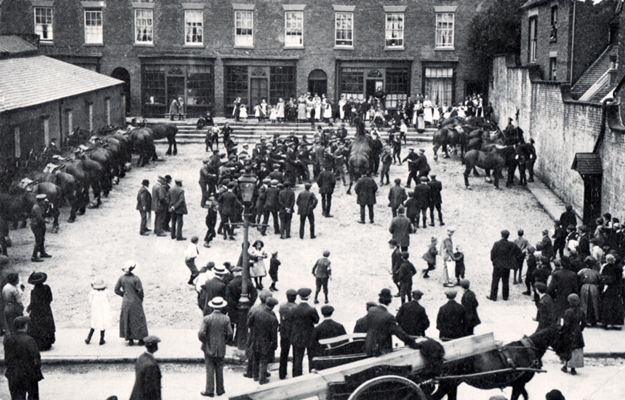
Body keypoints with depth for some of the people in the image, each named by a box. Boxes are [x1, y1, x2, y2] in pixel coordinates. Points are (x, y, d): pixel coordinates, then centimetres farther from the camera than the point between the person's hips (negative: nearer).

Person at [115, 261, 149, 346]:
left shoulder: (121, 278, -6)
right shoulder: (135, 278, -18)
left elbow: (117, 290, 0)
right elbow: (140, 290, -16)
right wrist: (140, 299, 2)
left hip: (125, 303, 3)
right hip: (135, 302, -3)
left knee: (127, 320, 13)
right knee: (138, 320, 9)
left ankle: (130, 340, 15)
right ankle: (141, 340, 15)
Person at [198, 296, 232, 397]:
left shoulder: (206, 319, -14)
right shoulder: (226, 319, -9)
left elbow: (201, 334, -18)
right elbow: (229, 334, -7)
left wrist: (205, 341, 0)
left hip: (209, 348, -1)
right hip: (221, 349, 2)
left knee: (210, 370, 7)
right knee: (219, 369, 15)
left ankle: (209, 390, 10)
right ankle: (220, 390, 22)